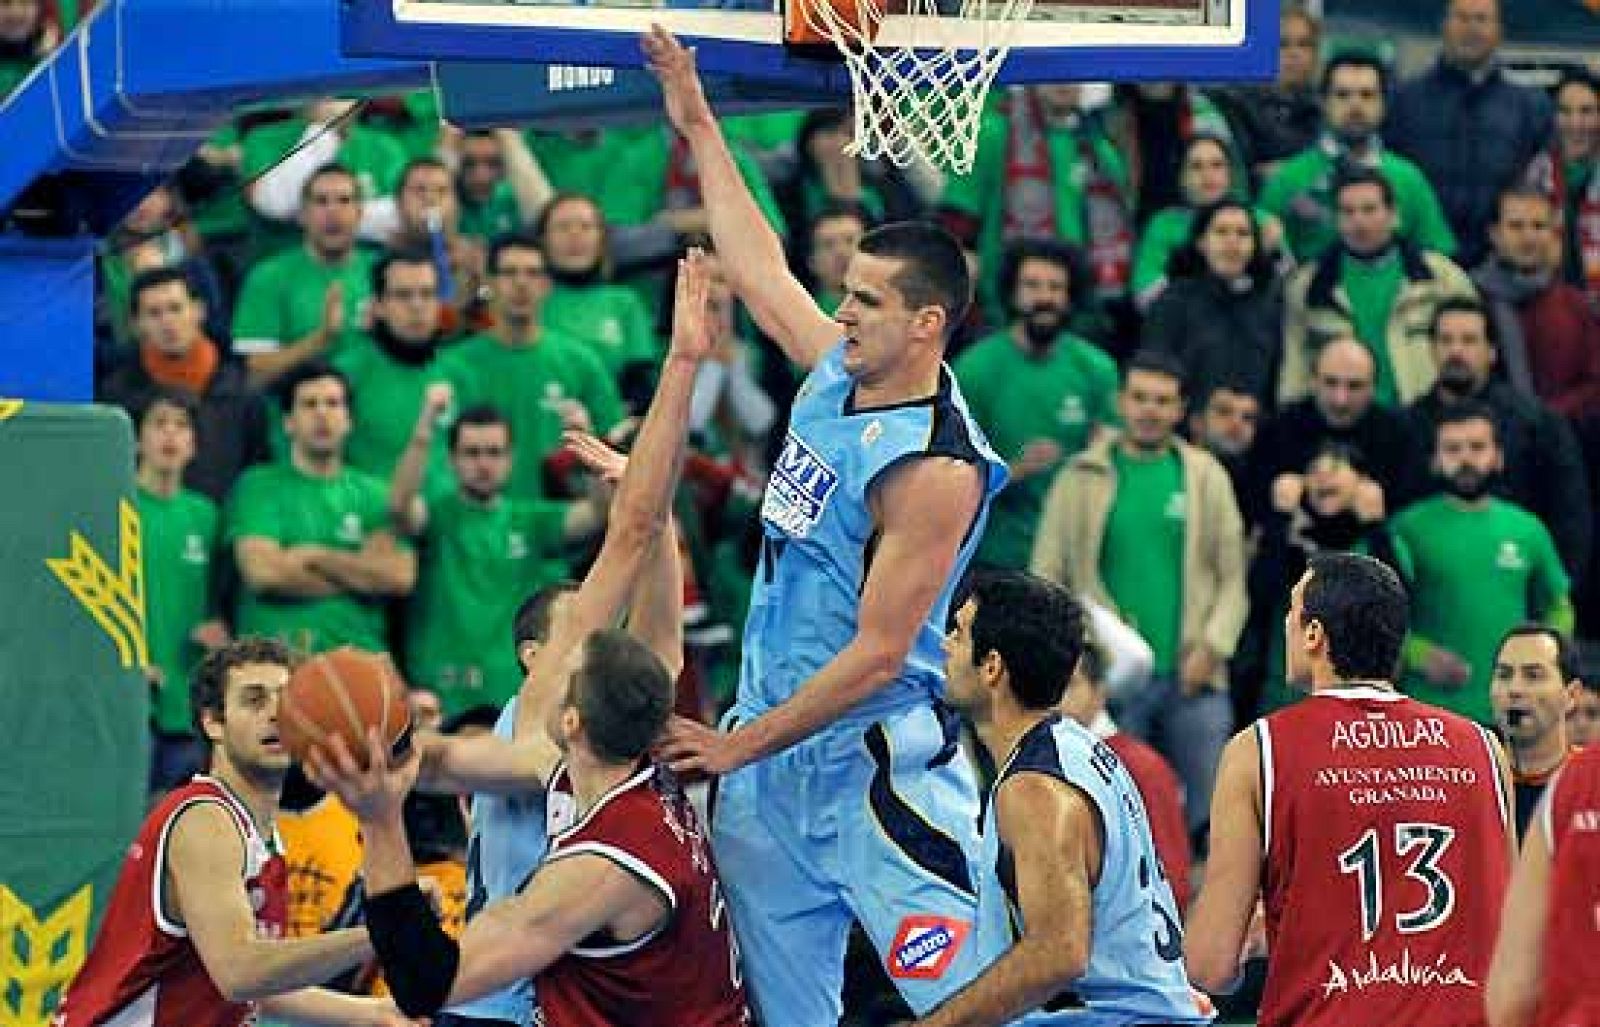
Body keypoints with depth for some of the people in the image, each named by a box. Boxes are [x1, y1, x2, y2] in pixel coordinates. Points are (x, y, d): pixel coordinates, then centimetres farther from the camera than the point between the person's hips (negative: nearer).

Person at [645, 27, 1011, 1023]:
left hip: (878, 766, -9)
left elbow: (877, 653, -20)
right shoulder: (839, 368, 5)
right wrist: (701, 129, 26)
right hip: (774, 749, 9)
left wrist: (741, 746, -16)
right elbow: (760, 271, 23)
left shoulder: (936, 468, -19)